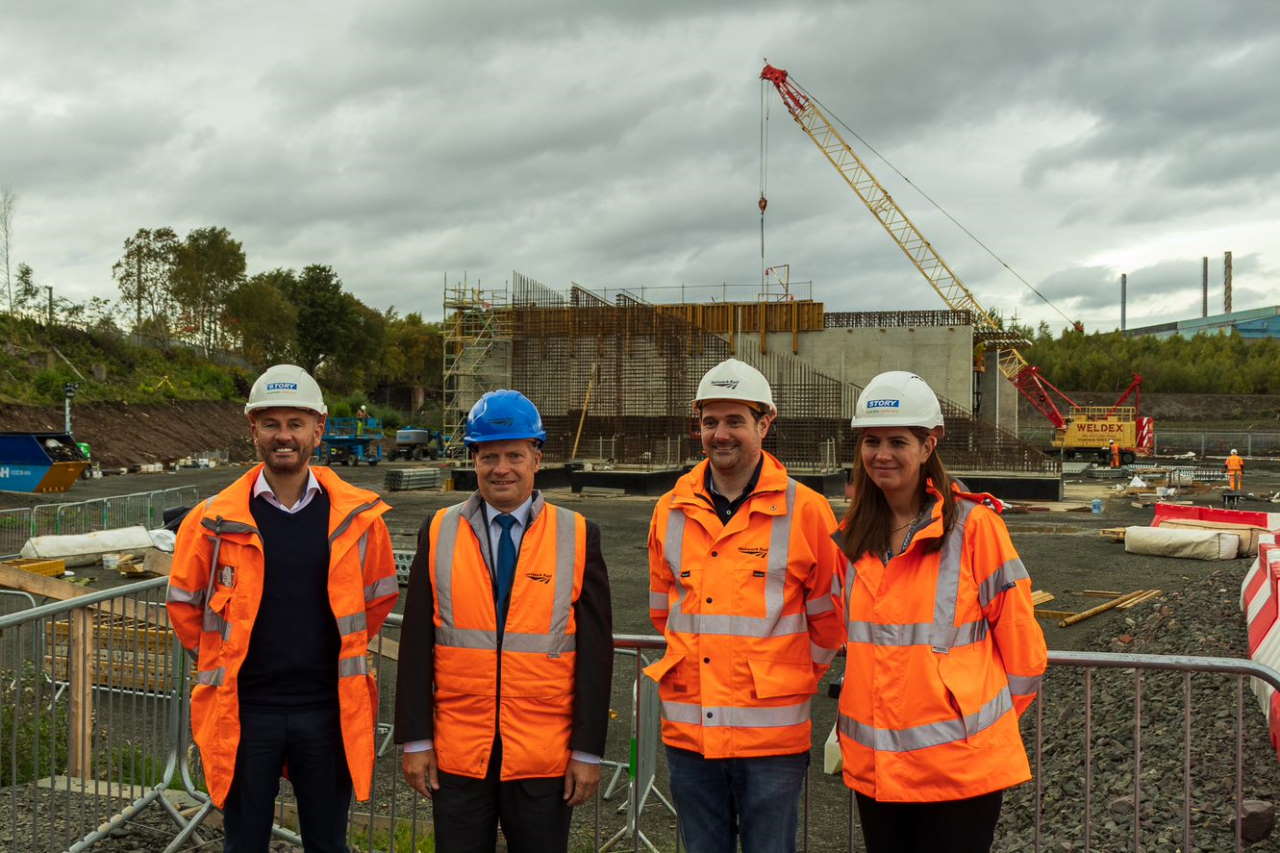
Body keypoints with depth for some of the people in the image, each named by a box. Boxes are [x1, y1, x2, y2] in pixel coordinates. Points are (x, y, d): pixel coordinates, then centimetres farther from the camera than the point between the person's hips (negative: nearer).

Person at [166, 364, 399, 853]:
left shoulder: (356, 516, -3)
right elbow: (183, 603, 9)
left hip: (329, 710, 0)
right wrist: (224, 660, 9)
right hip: (245, 711, 0)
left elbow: (380, 597, 10)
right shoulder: (217, 520, -5)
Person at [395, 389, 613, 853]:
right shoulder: (438, 534, 2)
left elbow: (595, 652, -2)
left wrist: (588, 750, -5)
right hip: (457, 756, 1)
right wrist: (415, 740, -1)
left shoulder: (578, 537, -2)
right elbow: (416, 644, 3)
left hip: (545, 758, -1)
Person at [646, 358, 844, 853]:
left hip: (771, 732, -3)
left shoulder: (805, 511, -7)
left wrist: (792, 678, 6)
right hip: (688, 729, 4)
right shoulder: (671, 511, 4)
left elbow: (829, 617, 2)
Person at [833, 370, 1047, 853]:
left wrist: (990, 718, 4)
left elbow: (1018, 637, -4)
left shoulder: (974, 525, -10)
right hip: (871, 762, 5)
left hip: (959, 766, -5)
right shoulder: (853, 535, 7)